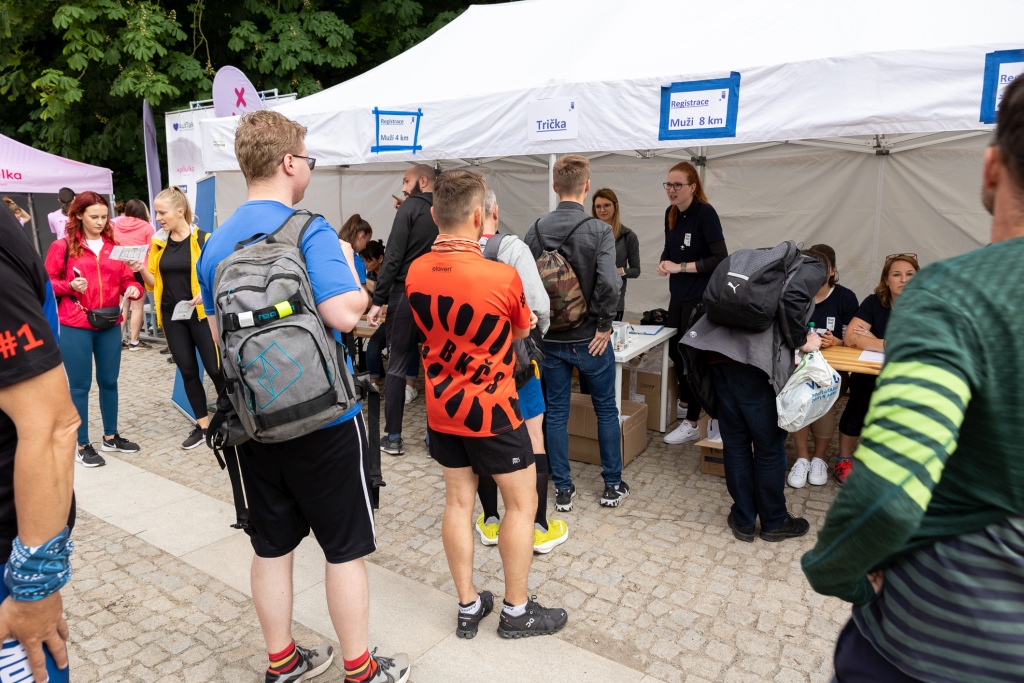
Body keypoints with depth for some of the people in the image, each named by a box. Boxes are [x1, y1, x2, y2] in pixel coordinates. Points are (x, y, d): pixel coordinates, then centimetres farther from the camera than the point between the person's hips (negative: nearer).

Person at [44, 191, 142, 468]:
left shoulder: (115, 246, 7)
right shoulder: (62, 247, -2)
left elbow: (126, 279, 9)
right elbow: (47, 283, 2)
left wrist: (133, 288, -13)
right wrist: (69, 286, -17)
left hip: (110, 326, 4)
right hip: (75, 328, -3)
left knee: (109, 381, 13)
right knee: (80, 385, 4)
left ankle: (111, 437, 29)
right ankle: (83, 446, 15)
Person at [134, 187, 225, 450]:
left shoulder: (203, 240, -7)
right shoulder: (158, 243, 7)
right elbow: (154, 283, 10)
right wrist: (142, 270, -9)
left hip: (201, 313, -5)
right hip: (172, 316, 5)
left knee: (215, 368, -1)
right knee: (187, 371, 9)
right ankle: (202, 424, 20)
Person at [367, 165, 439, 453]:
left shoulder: (410, 207, -5)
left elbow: (393, 256, -13)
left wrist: (378, 300, -11)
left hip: (406, 294, -4)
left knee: (396, 366, 5)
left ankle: (393, 437, 9)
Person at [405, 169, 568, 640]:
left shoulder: (415, 272, -6)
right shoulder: (502, 276, -22)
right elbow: (521, 330, -2)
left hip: (442, 406, 6)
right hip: (490, 408, -5)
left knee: (458, 501, 14)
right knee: (522, 502, 11)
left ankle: (468, 607, 28)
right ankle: (516, 611, 23)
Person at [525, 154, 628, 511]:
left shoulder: (536, 230, -3)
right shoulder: (599, 230, -13)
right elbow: (608, 284, -25)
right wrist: (604, 325, -11)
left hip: (550, 339, 3)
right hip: (589, 339, -2)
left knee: (555, 412, 12)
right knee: (606, 410, 14)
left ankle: (563, 490, 20)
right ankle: (612, 485, 25)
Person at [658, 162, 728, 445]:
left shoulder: (705, 213, -17)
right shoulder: (670, 213, 4)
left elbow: (721, 258, -21)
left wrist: (680, 267, -23)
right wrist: (664, 264, -4)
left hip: (701, 296, -8)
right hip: (678, 294, 8)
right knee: (675, 350, 18)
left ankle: (692, 424, 8)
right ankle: (684, 403, 39)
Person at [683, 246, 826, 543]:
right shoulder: (813, 268, 9)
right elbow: (792, 296, -14)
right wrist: (801, 340, 1)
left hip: (719, 353, 7)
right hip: (755, 362, -7)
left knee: (735, 440, 15)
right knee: (769, 446, 10)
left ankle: (743, 520, 28)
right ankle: (774, 522, 28)